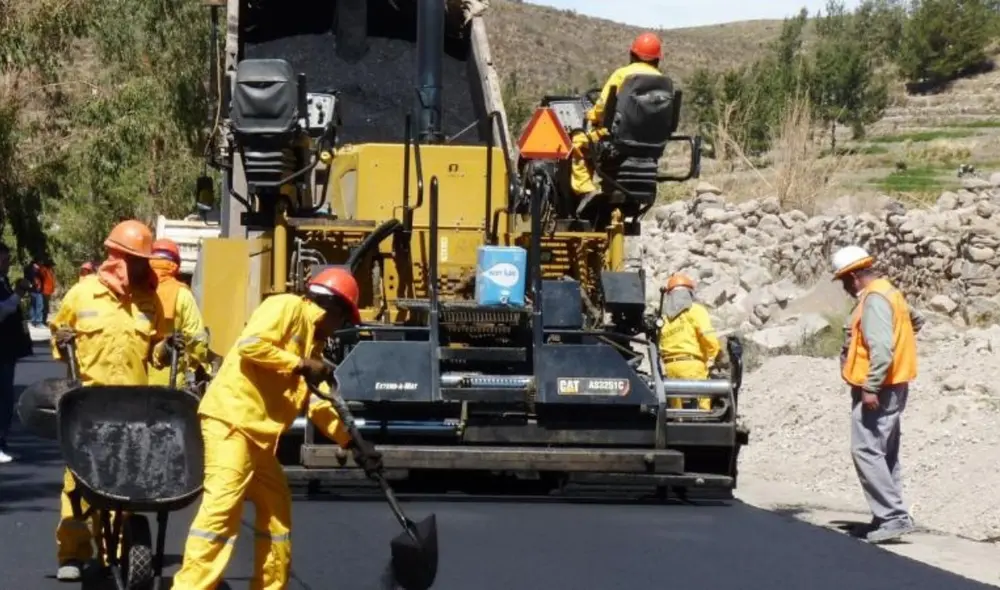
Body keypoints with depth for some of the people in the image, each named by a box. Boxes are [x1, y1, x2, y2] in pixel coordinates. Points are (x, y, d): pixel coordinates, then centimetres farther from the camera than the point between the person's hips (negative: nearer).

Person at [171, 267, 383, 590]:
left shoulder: (312, 340, 23)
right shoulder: (287, 307, -4)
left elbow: (316, 402, 21)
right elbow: (250, 344, -19)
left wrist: (354, 443, 16)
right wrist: (300, 365, -14)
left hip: (258, 431, 10)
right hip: (230, 419, -10)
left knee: (276, 508, 14)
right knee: (222, 506, -16)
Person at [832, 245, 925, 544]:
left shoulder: (874, 299, -17)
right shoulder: (888, 292, 14)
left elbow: (882, 348, -26)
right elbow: (916, 320, 32)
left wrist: (871, 388, -26)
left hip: (877, 388, -11)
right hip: (893, 385, 11)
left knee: (866, 450, -13)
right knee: (885, 452, 14)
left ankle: (893, 516, -17)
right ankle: (890, 516, 18)